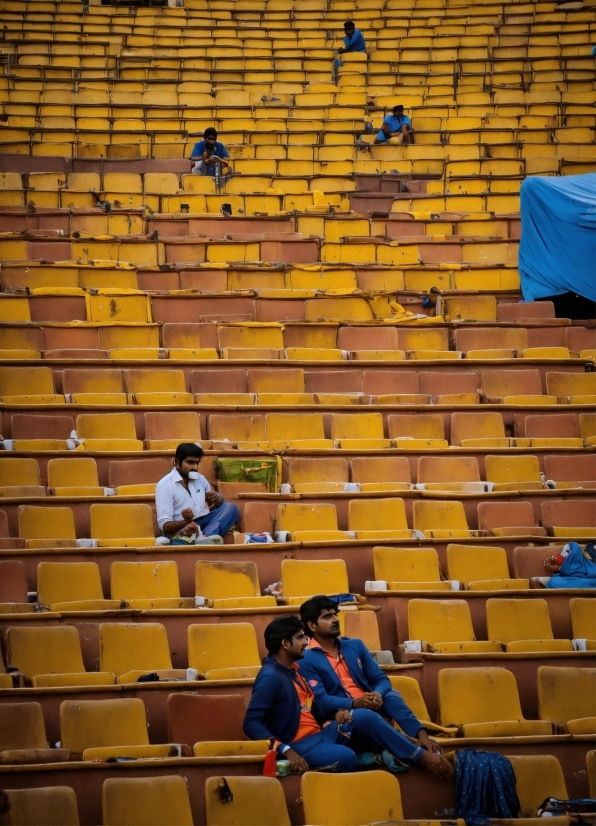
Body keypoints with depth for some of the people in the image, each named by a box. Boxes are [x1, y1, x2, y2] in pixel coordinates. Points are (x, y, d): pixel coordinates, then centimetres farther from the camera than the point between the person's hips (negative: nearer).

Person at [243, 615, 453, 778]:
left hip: (319, 733, 9)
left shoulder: (292, 669, 16)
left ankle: (424, 756, -13)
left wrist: (335, 715, 1)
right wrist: (286, 750, -29)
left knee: (364, 717, -13)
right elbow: (251, 724, -20)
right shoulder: (269, 677, -13)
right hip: (300, 744, -9)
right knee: (346, 757, -35)